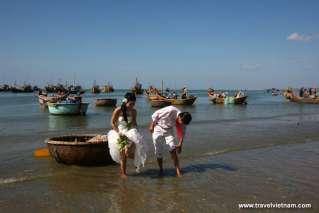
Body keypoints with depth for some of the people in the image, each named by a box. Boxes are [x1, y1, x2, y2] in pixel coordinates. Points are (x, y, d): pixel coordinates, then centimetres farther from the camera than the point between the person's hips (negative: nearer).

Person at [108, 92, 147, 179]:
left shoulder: (133, 111, 0)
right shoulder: (118, 110, -12)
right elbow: (113, 123, -5)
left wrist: (134, 131, -3)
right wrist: (118, 133, -14)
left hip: (130, 133, 2)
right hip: (120, 133, -2)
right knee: (123, 154, -2)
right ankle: (123, 173, 14)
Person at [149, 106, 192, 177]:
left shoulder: (183, 121, -16)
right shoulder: (170, 110, -34)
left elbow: (182, 133, -2)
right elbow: (156, 114, -21)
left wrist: (180, 145, -8)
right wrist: (152, 125, -12)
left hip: (169, 130, 3)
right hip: (158, 128, -3)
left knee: (173, 149, -12)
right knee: (158, 151, 0)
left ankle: (178, 171, -9)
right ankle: (161, 170, 17)